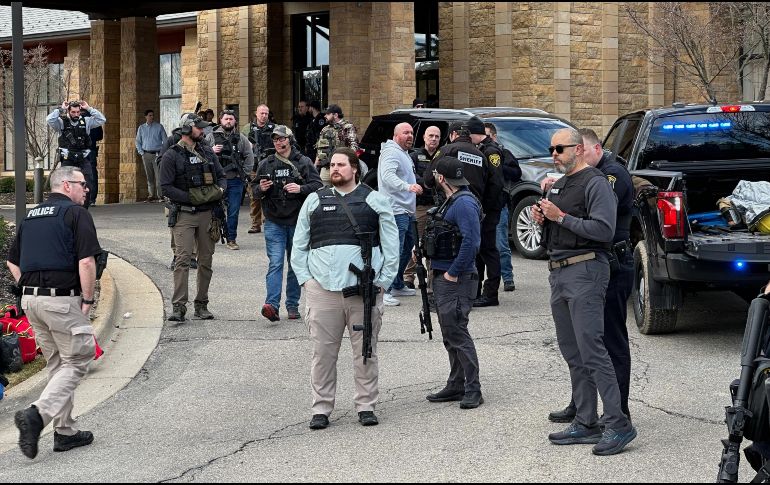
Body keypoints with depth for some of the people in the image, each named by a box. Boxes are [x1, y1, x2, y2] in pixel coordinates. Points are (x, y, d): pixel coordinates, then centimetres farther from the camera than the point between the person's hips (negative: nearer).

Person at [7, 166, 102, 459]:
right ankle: (37, 415, -16)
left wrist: (29, 290, 18)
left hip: (30, 300, 8)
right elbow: (86, 262, -16)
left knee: (57, 364, 17)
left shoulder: (31, 215, 17)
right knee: (77, 361, 1)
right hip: (62, 299, -8)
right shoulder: (76, 214, -6)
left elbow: (12, 262, 21)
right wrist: (88, 300, -8)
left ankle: (65, 431, 18)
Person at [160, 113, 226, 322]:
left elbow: (221, 177, 19)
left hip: (207, 213, 5)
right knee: (182, 259, -13)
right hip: (184, 214, -5)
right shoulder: (171, 156, -3)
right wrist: (191, 197, -17)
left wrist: (220, 190, -3)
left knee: (206, 259, 8)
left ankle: (202, 305, 16)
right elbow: (166, 187, -8)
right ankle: (178, 307, -13)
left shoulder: (207, 152, 13)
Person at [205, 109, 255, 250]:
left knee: (234, 212, 3)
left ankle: (231, 239, 11)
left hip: (235, 181, 1)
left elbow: (249, 157, 11)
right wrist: (211, 151, -12)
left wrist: (245, 172, 2)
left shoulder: (241, 138, 9)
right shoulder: (211, 137, 5)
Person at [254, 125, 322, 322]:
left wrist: (300, 189, -20)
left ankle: (293, 305, 18)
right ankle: (272, 305, -21)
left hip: (297, 221, 0)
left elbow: (318, 185, -4)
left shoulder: (304, 163, 3)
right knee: (275, 263, -12)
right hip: (274, 222, 0)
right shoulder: (266, 164, 10)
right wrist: (261, 189, -7)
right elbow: (255, 192, 16)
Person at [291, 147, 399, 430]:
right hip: (322, 287, 1)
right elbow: (299, 245, 15)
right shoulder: (315, 201, 13)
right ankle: (321, 408, 11)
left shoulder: (374, 200, 8)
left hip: (365, 287, -1)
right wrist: (304, 278, 4)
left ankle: (366, 406, 15)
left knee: (365, 351, 5)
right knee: (323, 351, 3)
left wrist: (383, 280, -1)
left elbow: (391, 245, 6)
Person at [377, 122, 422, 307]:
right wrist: (408, 186, -43)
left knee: (407, 247, 19)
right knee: (395, 250, -14)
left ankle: (398, 286, 29)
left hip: (407, 210, 11)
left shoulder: (404, 153, 21)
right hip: (396, 210, -11)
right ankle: (384, 291, -13)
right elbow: (388, 176, -31)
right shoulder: (391, 152, -14)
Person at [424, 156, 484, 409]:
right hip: (443, 278, 11)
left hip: (456, 281, -11)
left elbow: (471, 241, -25)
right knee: (450, 334, 14)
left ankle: (473, 390, -5)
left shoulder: (464, 203, -17)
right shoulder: (452, 201, 16)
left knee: (457, 334, -9)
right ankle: (456, 386, 21)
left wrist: (453, 273, -21)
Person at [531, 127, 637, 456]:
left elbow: (604, 230, -19)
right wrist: (541, 219, 6)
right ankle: (586, 423, 14)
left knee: (591, 349, -14)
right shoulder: (557, 186, 21)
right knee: (571, 352, 9)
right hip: (558, 272, 9)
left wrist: (561, 217, -17)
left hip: (585, 270, -9)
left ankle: (618, 425, -12)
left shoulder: (595, 183, -8)